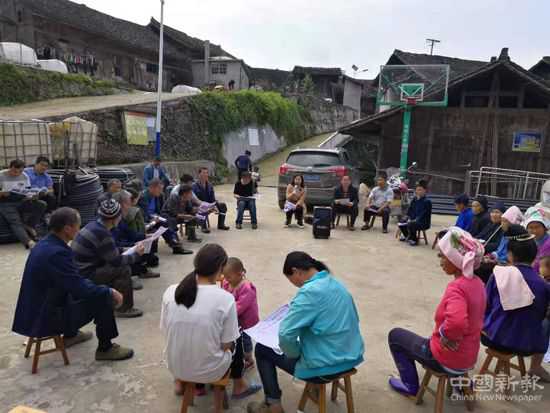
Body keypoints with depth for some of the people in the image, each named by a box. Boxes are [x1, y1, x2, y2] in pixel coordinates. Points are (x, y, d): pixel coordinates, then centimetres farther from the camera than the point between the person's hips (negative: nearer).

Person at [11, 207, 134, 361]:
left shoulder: (46, 244, 2)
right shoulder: (56, 252, -28)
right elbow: (80, 288, -26)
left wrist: (104, 289, 9)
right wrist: (110, 292, -11)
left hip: (39, 309, 9)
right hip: (46, 318, -9)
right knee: (103, 299, -9)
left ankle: (70, 335, 38)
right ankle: (105, 348, 7)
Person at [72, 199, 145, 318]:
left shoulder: (94, 225, 4)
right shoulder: (103, 234, -23)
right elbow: (117, 261, -17)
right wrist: (136, 255, -3)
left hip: (82, 268, 9)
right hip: (85, 275, -9)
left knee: (116, 267, 15)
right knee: (124, 269, -13)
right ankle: (124, 309, -2)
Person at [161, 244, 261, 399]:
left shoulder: (170, 291, -13)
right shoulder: (225, 298, -22)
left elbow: (166, 331, -1)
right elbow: (226, 345, -13)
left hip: (174, 365, 3)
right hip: (209, 371, -3)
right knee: (237, 340, 26)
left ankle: (180, 382, 37)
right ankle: (239, 386, 44)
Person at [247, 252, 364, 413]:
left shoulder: (309, 292, -23)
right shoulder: (336, 284, 2)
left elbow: (285, 335, -28)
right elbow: (351, 319, 15)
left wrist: (295, 354, -8)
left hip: (325, 367, -8)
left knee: (262, 349, 11)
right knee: (303, 338, 35)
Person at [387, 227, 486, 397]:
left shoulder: (456, 287, -28)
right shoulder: (477, 282, -2)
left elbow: (456, 322, -46)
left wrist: (443, 334, -27)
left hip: (447, 360, -8)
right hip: (469, 358, 8)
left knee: (395, 335, 11)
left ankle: (411, 385, 20)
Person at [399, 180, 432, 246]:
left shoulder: (427, 201, -13)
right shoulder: (414, 200, 9)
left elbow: (423, 214, -18)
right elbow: (410, 210, 11)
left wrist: (416, 220, -25)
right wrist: (409, 218, -5)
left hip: (424, 223, -7)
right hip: (413, 220, 7)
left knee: (410, 225, -32)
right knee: (401, 224, -6)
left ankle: (414, 240, -6)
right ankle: (407, 236, 23)